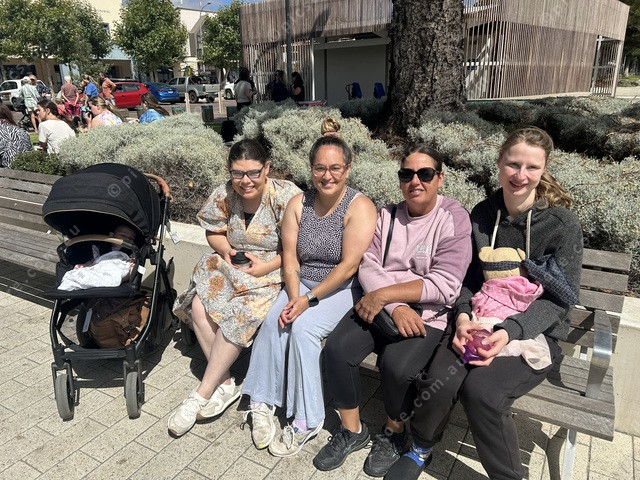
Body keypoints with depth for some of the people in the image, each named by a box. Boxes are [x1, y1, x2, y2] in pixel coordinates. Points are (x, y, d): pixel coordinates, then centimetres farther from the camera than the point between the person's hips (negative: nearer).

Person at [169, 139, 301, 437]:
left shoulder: (286, 196, -13)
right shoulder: (225, 194, 1)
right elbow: (214, 232, 15)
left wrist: (267, 266, -22)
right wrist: (227, 251, -6)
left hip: (273, 272, -5)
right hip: (230, 267, 6)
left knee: (239, 314, -30)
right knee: (200, 306, -20)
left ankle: (202, 395, -14)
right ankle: (226, 384, -8)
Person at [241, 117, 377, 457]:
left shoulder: (359, 207, -12)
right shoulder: (298, 204, 2)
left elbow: (349, 266, -17)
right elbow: (289, 258, 0)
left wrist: (309, 298, -19)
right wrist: (293, 297, -15)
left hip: (341, 290, -4)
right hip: (300, 286, 4)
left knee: (302, 328, -25)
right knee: (272, 321, -22)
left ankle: (307, 420, -11)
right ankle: (262, 403, -8)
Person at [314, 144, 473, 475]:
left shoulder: (454, 218, -5)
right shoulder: (387, 216, 9)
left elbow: (444, 286, -14)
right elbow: (368, 266, -1)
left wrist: (384, 294, -17)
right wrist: (395, 307, -18)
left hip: (427, 315, -4)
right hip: (381, 307, 4)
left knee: (396, 366, -27)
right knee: (337, 349, -18)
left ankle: (394, 431, 7)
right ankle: (352, 430, 6)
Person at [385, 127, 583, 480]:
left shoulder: (562, 224, -8)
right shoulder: (481, 214, 3)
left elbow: (559, 298, -7)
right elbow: (466, 277, 6)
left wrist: (511, 330, -21)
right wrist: (463, 316, -13)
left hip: (535, 331, -2)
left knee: (480, 389, -28)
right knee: (439, 380, -24)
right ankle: (421, 448, 7)